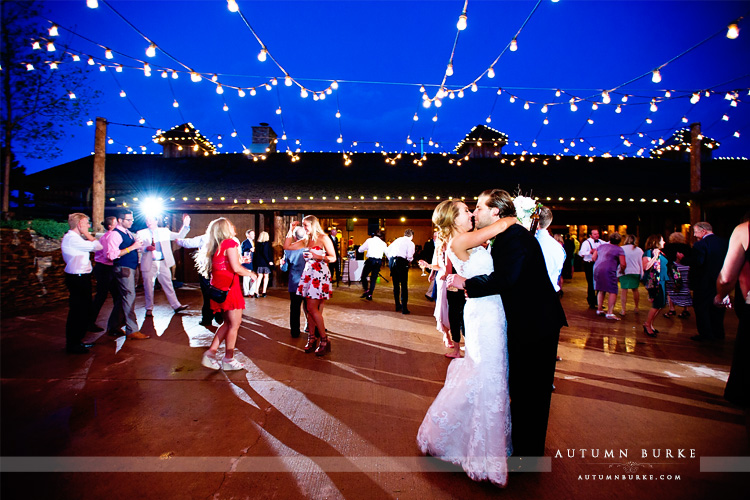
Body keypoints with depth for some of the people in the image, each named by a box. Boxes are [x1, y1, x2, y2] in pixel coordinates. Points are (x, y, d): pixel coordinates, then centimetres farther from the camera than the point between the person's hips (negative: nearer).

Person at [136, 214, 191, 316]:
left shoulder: (164, 231, 12)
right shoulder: (141, 233, 6)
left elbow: (179, 236, 13)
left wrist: (185, 225, -1)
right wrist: (147, 248, -24)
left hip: (163, 263, 1)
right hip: (149, 264, -1)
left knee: (168, 284, 4)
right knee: (148, 287, 5)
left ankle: (176, 305, 7)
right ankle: (149, 309, 18)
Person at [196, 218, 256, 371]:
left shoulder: (216, 246, 15)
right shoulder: (230, 243, -11)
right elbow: (236, 268, -18)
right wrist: (251, 273, -2)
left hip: (220, 285, 9)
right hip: (229, 285, -9)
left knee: (228, 323, 17)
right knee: (235, 324, 1)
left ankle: (210, 353, 17)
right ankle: (228, 360, 9)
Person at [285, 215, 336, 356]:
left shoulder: (323, 238, -3)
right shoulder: (306, 240, 15)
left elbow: (333, 258, -6)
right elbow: (287, 246, 13)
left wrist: (317, 256, -17)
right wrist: (291, 230, 10)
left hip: (320, 275, -6)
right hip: (308, 275, 6)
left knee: (312, 308, -11)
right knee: (312, 308, 6)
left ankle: (325, 340, -1)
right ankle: (311, 338, 14)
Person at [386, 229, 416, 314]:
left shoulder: (397, 240, 19)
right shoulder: (410, 243, 3)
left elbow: (387, 250, 17)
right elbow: (409, 255, -11)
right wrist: (409, 262, 9)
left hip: (392, 262, 6)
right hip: (402, 262, -5)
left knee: (396, 285, 16)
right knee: (404, 286, 1)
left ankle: (397, 305, 26)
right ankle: (404, 308, 2)